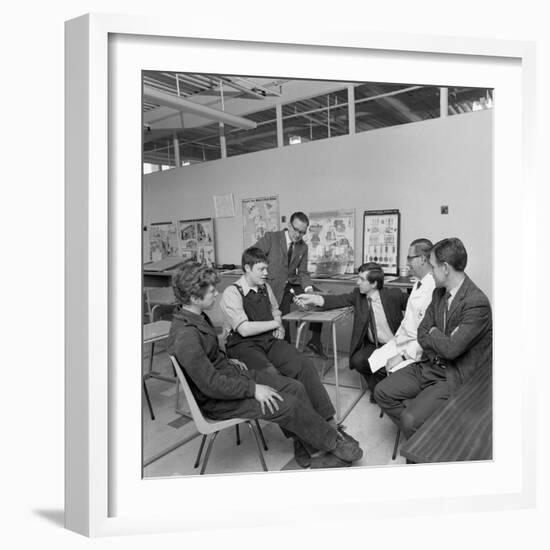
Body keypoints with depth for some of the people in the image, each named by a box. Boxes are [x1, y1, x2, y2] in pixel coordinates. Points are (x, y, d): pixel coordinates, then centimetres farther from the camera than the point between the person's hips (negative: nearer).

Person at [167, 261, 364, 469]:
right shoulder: (185, 337, -29)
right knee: (287, 405, -14)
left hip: (232, 373, 9)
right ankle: (337, 445, 8)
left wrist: (227, 360, 8)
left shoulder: (197, 315, 2)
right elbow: (211, 385, -28)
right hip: (217, 400, -9)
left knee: (295, 387, -1)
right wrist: (253, 389, -21)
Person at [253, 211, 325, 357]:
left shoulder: (303, 247, 10)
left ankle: (315, 341, 1)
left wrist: (308, 289, -10)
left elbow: (303, 272, 9)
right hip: (276, 287, -5)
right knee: (282, 324, -18)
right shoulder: (271, 237, -5)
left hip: (294, 284, 5)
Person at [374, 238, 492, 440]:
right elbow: (422, 334, 6)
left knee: (411, 420, -22)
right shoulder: (439, 292, 4)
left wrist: (433, 332, -7)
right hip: (430, 366, 8)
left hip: (455, 378, -8)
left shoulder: (477, 303, -23)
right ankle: (417, 432, 14)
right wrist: (441, 341, -13)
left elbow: (451, 349, -26)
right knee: (382, 392, -2)